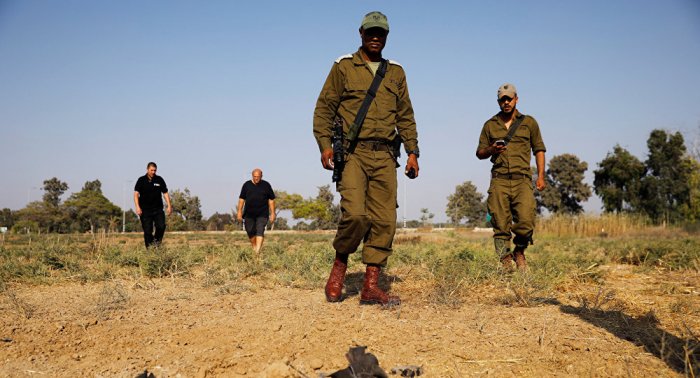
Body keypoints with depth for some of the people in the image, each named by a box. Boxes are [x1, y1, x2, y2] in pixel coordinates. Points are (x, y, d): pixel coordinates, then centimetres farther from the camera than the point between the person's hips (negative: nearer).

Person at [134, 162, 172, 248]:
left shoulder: (159, 180, 8)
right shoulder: (141, 180, 2)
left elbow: (165, 193, 12)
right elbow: (136, 194, -4)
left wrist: (169, 206, 3)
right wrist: (137, 207, -17)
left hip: (158, 209, 2)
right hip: (145, 210, -2)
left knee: (161, 226, -15)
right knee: (147, 231, -1)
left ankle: (157, 241, 10)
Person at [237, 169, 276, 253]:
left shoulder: (266, 185, 5)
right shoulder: (247, 185, 7)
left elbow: (271, 200, 7)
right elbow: (242, 199, 10)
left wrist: (272, 213, 3)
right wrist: (239, 211, 3)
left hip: (262, 214, -2)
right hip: (249, 214, 2)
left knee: (260, 231, -13)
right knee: (250, 231, 6)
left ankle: (258, 251, -20)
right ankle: (254, 247, 29)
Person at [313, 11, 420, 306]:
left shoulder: (395, 73, 18)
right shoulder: (343, 67, 7)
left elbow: (405, 116, 20)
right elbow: (324, 108, 3)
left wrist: (412, 151, 9)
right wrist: (325, 144, -10)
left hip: (384, 156, 4)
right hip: (353, 153, -4)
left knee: (384, 220, -2)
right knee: (355, 215, -20)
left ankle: (370, 287, 4)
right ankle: (340, 263, 8)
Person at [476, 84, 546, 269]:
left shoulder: (529, 122, 14)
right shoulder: (490, 125, 16)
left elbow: (539, 149, 14)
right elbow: (480, 153, 19)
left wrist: (540, 176, 3)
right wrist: (491, 150, -4)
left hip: (522, 180, -1)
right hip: (499, 181, 1)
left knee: (526, 221, -13)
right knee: (500, 224, -5)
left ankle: (519, 251, 13)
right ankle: (505, 260, 6)